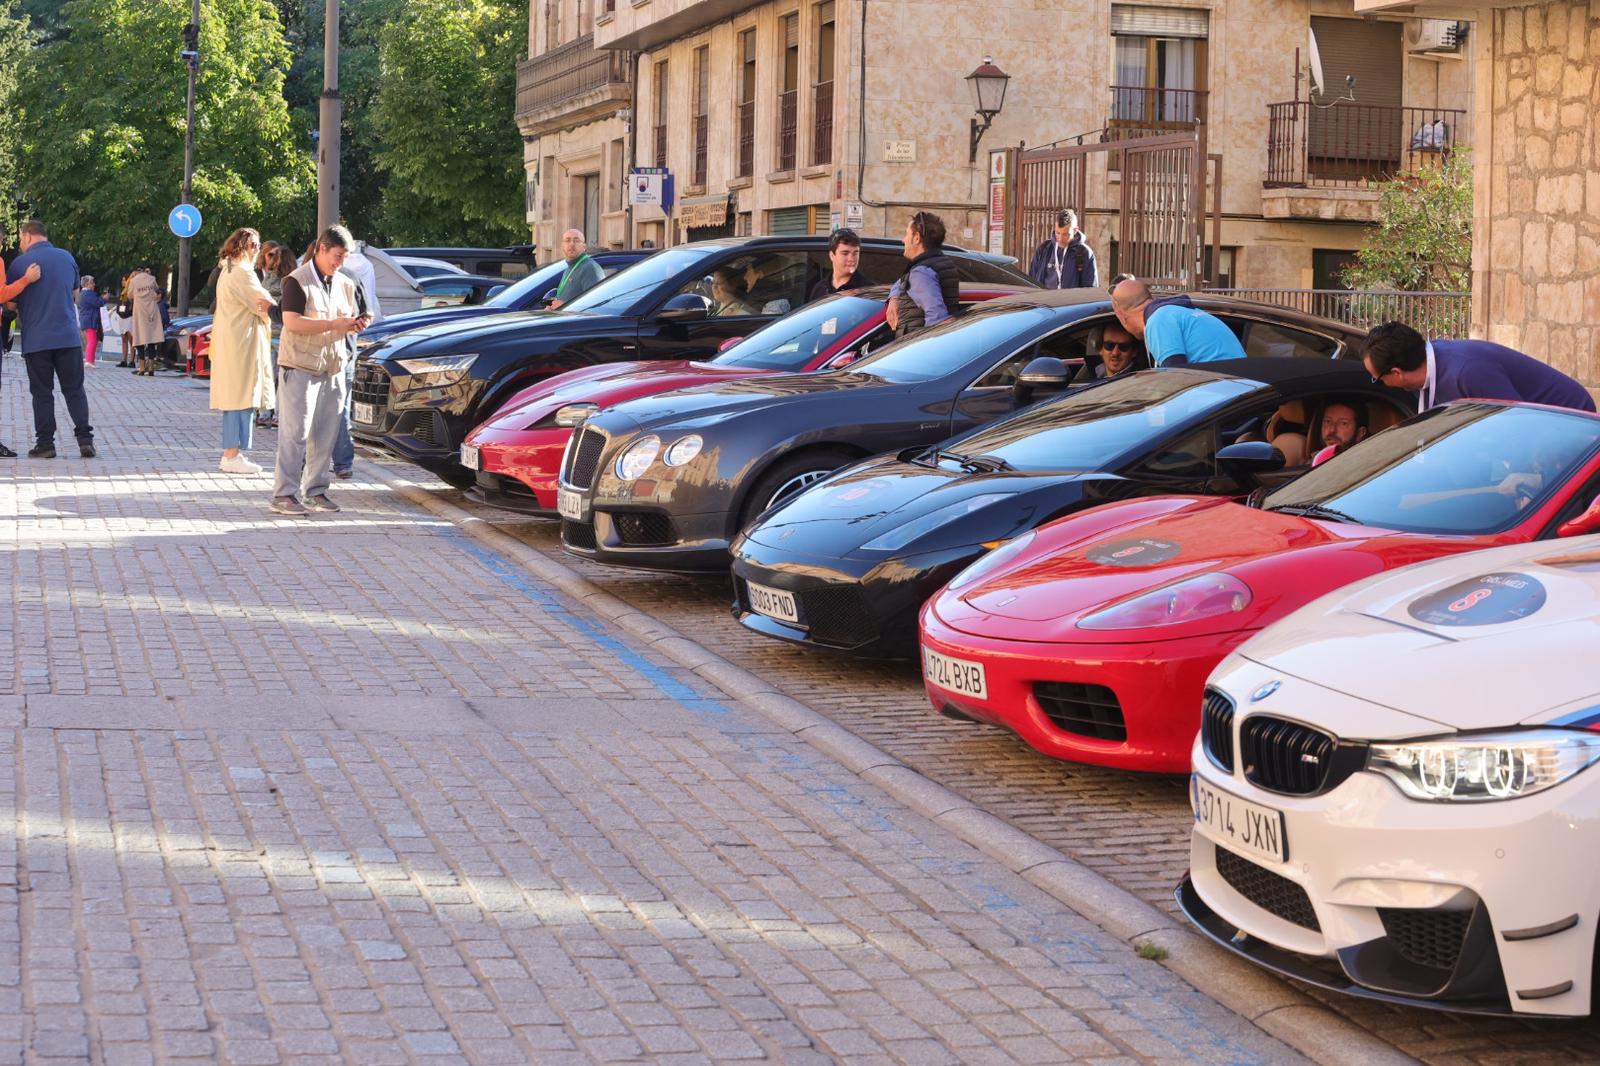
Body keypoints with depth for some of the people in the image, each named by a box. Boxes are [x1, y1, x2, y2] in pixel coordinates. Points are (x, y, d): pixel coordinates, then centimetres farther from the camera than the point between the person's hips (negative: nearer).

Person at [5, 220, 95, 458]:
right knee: (75, 390, 7)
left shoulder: (20, 263, -6)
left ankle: (45, 443, 4)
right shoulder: (67, 257, 5)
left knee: (42, 393, 5)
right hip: (68, 336, 3)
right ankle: (85, 439, -1)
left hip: (36, 339, -3)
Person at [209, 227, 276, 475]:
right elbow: (265, 303, -17)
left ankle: (230, 454, 16)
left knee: (235, 399, 13)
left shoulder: (228, 270, 17)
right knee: (242, 399, -8)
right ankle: (233, 456, -8)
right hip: (243, 343, -10)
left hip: (230, 342, 10)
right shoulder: (242, 273, -15)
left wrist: (262, 306, 1)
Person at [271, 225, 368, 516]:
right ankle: (284, 495, -5)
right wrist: (334, 324, -23)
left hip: (333, 368, 7)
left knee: (325, 435, 8)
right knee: (295, 434, -7)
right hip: (299, 368, -7)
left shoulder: (345, 284, 14)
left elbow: (349, 319, 24)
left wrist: (356, 325, -2)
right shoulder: (297, 281, -8)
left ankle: (316, 491, 16)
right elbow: (291, 321, -18)